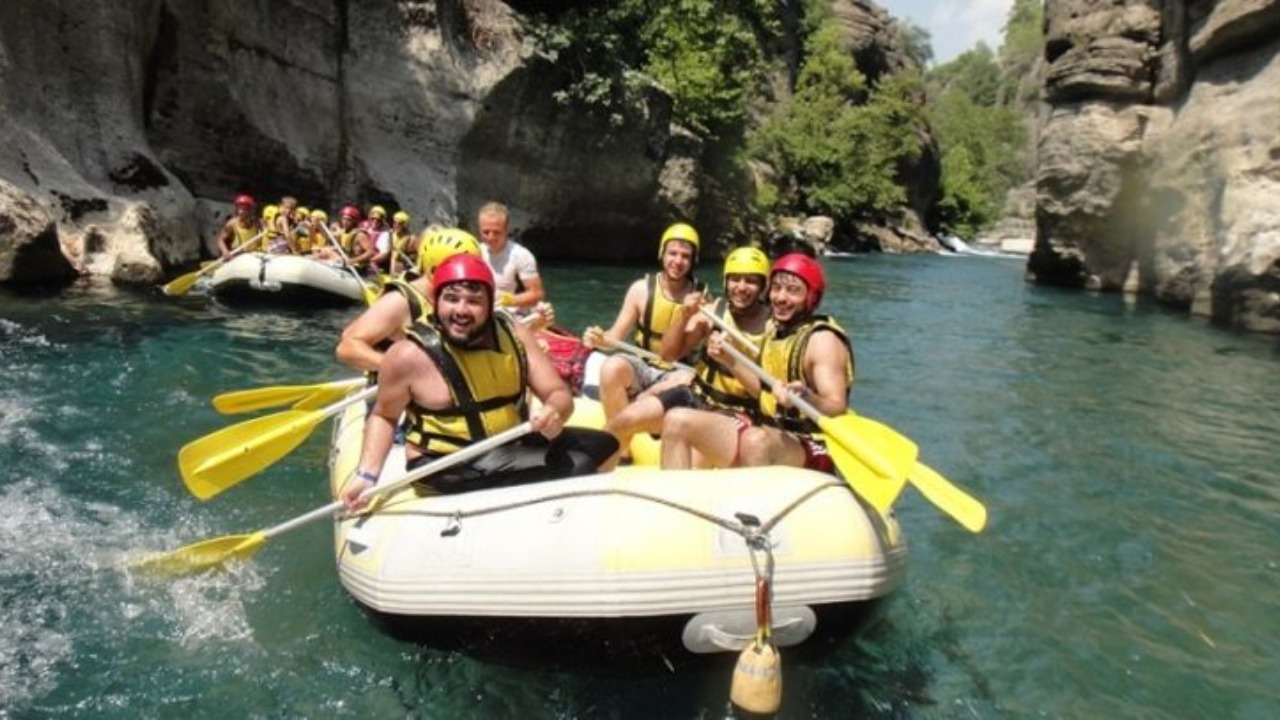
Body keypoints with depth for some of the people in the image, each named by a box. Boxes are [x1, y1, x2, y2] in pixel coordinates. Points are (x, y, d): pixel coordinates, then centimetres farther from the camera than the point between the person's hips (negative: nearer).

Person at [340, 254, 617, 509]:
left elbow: (559, 394, -3)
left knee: (602, 443, -1)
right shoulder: (411, 354, -14)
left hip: (513, 446, 6)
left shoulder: (514, 335, -3)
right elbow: (383, 416, 1)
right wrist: (367, 474, -12)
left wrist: (554, 412, -27)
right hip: (449, 466, -6)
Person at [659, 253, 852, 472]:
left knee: (757, 441, -41)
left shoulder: (823, 340, -12)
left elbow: (837, 407, -21)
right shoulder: (775, 333, 12)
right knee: (678, 420, -5)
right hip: (768, 432, 8)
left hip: (810, 448, -8)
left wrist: (804, 398, -41)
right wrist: (730, 362, 12)